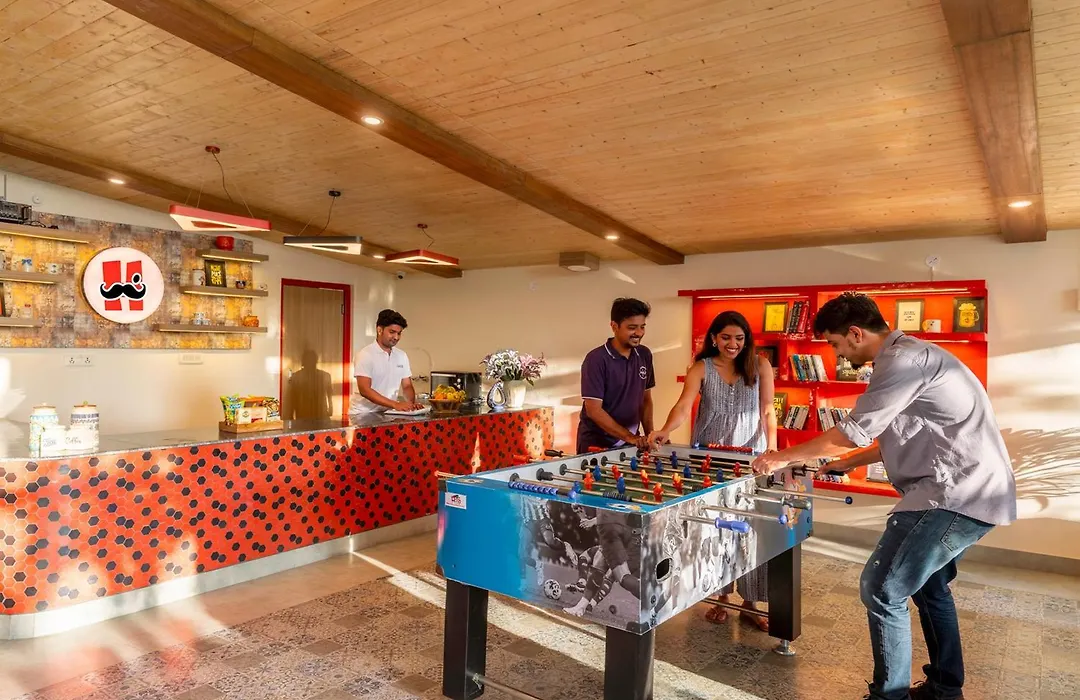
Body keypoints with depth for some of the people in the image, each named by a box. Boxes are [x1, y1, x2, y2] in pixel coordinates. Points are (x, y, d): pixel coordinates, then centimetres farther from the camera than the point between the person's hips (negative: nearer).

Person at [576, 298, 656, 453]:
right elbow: (593, 410, -20)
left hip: (632, 444, 5)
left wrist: (649, 434, 1)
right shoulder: (596, 359, -16)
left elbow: (646, 399, 12)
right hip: (596, 445, -5)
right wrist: (628, 437, -23)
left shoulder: (644, 355, 3)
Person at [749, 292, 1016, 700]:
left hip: (957, 494, -11)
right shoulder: (905, 358, 17)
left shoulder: (904, 357, -16)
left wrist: (782, 458, -7)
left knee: (882, 588, -6)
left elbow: (854, 431, -17)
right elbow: (905, 437, 23)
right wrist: (847, 463, 23)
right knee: (929, 584, 24)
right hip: (968, 491, 11)